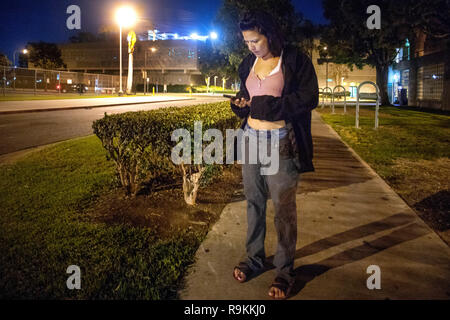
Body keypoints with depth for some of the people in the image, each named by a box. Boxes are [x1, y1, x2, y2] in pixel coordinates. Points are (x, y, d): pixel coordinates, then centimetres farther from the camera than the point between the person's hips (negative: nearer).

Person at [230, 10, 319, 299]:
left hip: (281, 143, -5)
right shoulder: (249, 63, 13)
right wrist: (240, 103, 0)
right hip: (251, 138, 6)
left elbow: (309, 98, -11)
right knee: (254, 202, 11)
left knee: (283, 207, 1)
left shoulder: (296, 60, -5)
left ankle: (285, 270, 16)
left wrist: (270, 106, -19)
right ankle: (255, 259, 28)